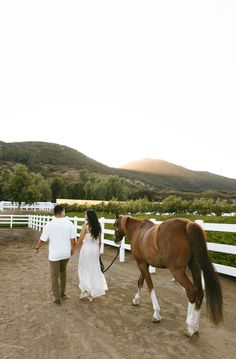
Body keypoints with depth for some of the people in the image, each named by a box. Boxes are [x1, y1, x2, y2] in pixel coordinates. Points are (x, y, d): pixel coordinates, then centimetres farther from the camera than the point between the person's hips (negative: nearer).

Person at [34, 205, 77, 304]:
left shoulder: (49, 225, -11)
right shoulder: (69, 223, -7)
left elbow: (42, 239, -6)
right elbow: (73, 239, -5)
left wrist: (37, 249, 11)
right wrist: (72, 248, 12)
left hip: (54, 254, -3)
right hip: (66, 253, 3)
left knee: (54, 276, 11)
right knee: (63, 271, 25)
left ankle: (57, 298, 18)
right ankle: (62, 293, 32)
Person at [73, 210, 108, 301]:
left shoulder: (85, 226, -12)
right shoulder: (98, 226, 3)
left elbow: (80, 240, -9)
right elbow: (99, 240, 9)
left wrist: (74, 248, 5)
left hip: (86, 248, -5)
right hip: (95, 249, 5)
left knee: (83, 269, 12)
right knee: (94, 270, 13)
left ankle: (86, 289, 10)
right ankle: (92, 293, 21)